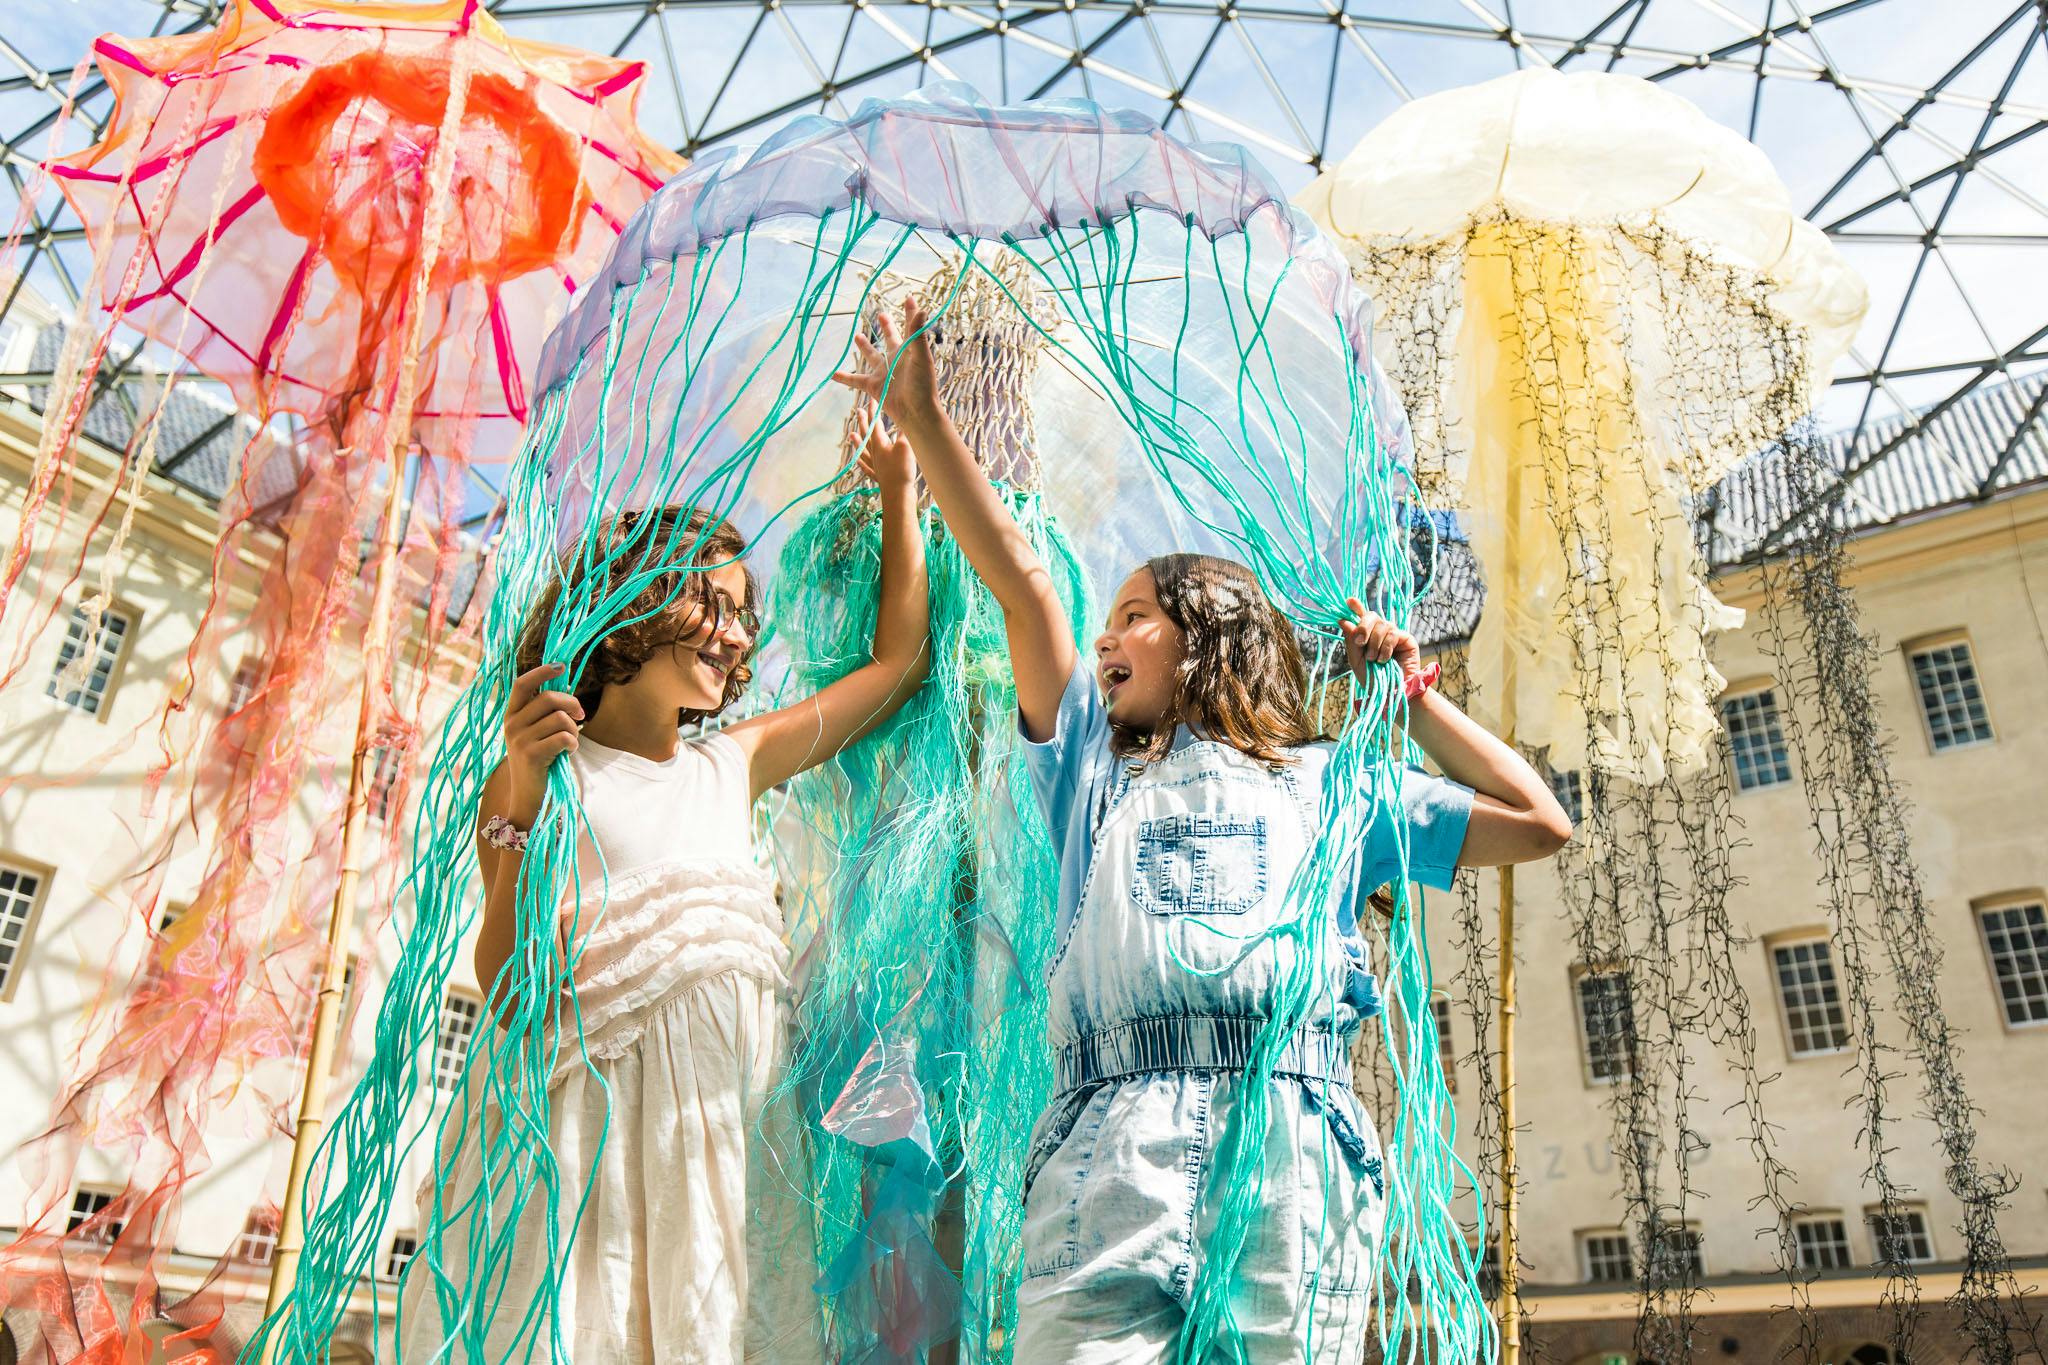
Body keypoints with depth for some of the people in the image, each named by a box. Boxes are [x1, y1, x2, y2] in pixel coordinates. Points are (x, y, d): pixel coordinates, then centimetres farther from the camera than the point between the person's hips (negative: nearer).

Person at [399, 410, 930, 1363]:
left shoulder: (735, 765, 15)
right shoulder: (544, 773, 2)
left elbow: (900, 658, 18)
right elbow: (505, 980, -9)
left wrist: (898, 492, 22)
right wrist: (525, 800, -17)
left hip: (727, 1114, 4)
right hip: (592, 1114, -4)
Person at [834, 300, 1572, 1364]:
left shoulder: (1331, 784, 25)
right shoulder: (1095, 768, 27)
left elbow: (1539, 825, 23)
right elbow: (1021, 581, 22)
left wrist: (1413, 691, 26)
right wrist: (920, 420, 18)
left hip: (1294, 1149, 0)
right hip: (1111, 1146, 1)